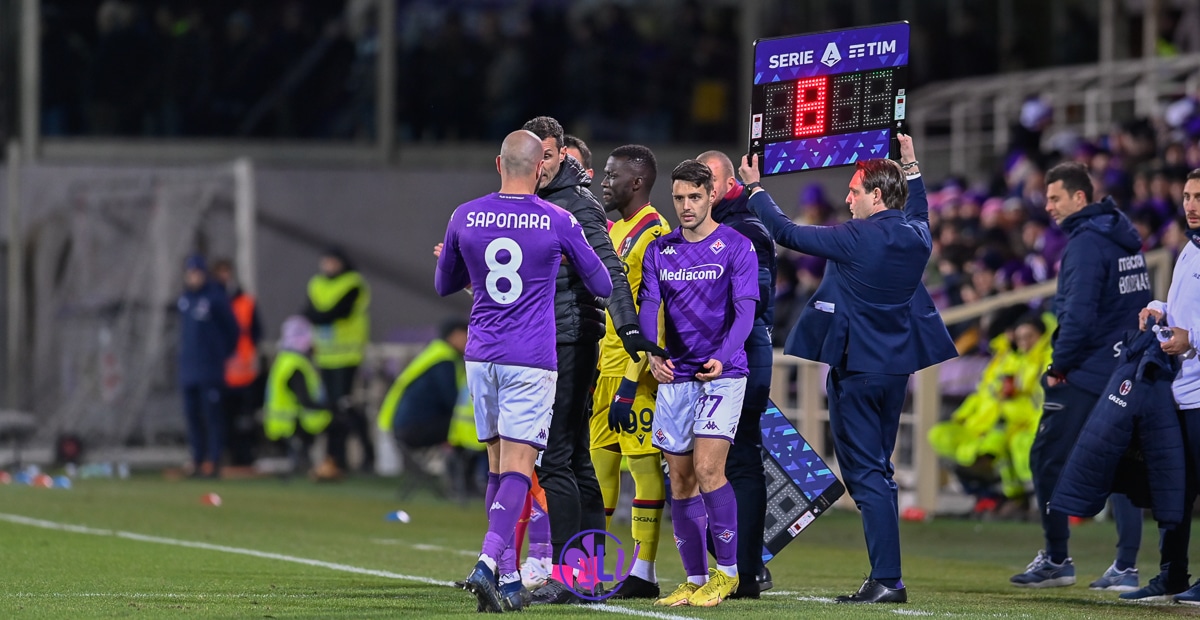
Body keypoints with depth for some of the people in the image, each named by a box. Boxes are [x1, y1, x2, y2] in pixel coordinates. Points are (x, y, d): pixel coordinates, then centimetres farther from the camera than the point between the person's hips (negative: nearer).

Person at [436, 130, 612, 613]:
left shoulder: (464, 218, 2)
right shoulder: (558, 222, -6)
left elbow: (444, 286, 18)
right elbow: (602, 286, 8)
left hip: (481, 356, 4)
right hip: (531, 363, -3)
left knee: (498, 467, 12)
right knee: (517, 469, -6)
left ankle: (509, 577, 12)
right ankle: (488, 564, -24)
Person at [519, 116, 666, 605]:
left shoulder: (578, 207, -10)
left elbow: (609, 271, -18)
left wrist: (630, 329, -28)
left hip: (571, 340, -9)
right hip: (540, 343, 9)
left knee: (556, 458, -11)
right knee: (575, 458, 9)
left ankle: (566, 574, -11)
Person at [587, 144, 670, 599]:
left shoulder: (655, 234, -12)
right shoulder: (613, 232, 17)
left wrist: (630, 382, -21)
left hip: (633, 370, -9)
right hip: (602, 367, 9)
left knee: (644, 464, -5)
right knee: (597, 461, 10)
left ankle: (643, 575, -4)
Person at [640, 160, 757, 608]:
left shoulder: (737, 247, -2)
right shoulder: (659, 251, 10)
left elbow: (744, 310, -11)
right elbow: (648, 306, 1)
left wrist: (722, 358, -28)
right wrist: (652, 355, -19)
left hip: (722, 374, -5)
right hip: (674, 376, 5)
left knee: (707, 469, -17)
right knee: (680, 480, 5)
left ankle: (727, 571, -3)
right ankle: (695, 580, 13)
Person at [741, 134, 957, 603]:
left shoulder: (856, 239, -17)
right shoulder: (916, 237, 3)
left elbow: (786, 233, -9)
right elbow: (918, 211, 30)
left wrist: (754, 188, 4)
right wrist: (911, 165, 41)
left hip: (856, 367, -7)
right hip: (897, 367, 7)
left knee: (865, 473, -6)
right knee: (876, 470, 15)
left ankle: (887, 579, -12)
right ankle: (884, 577, 16)